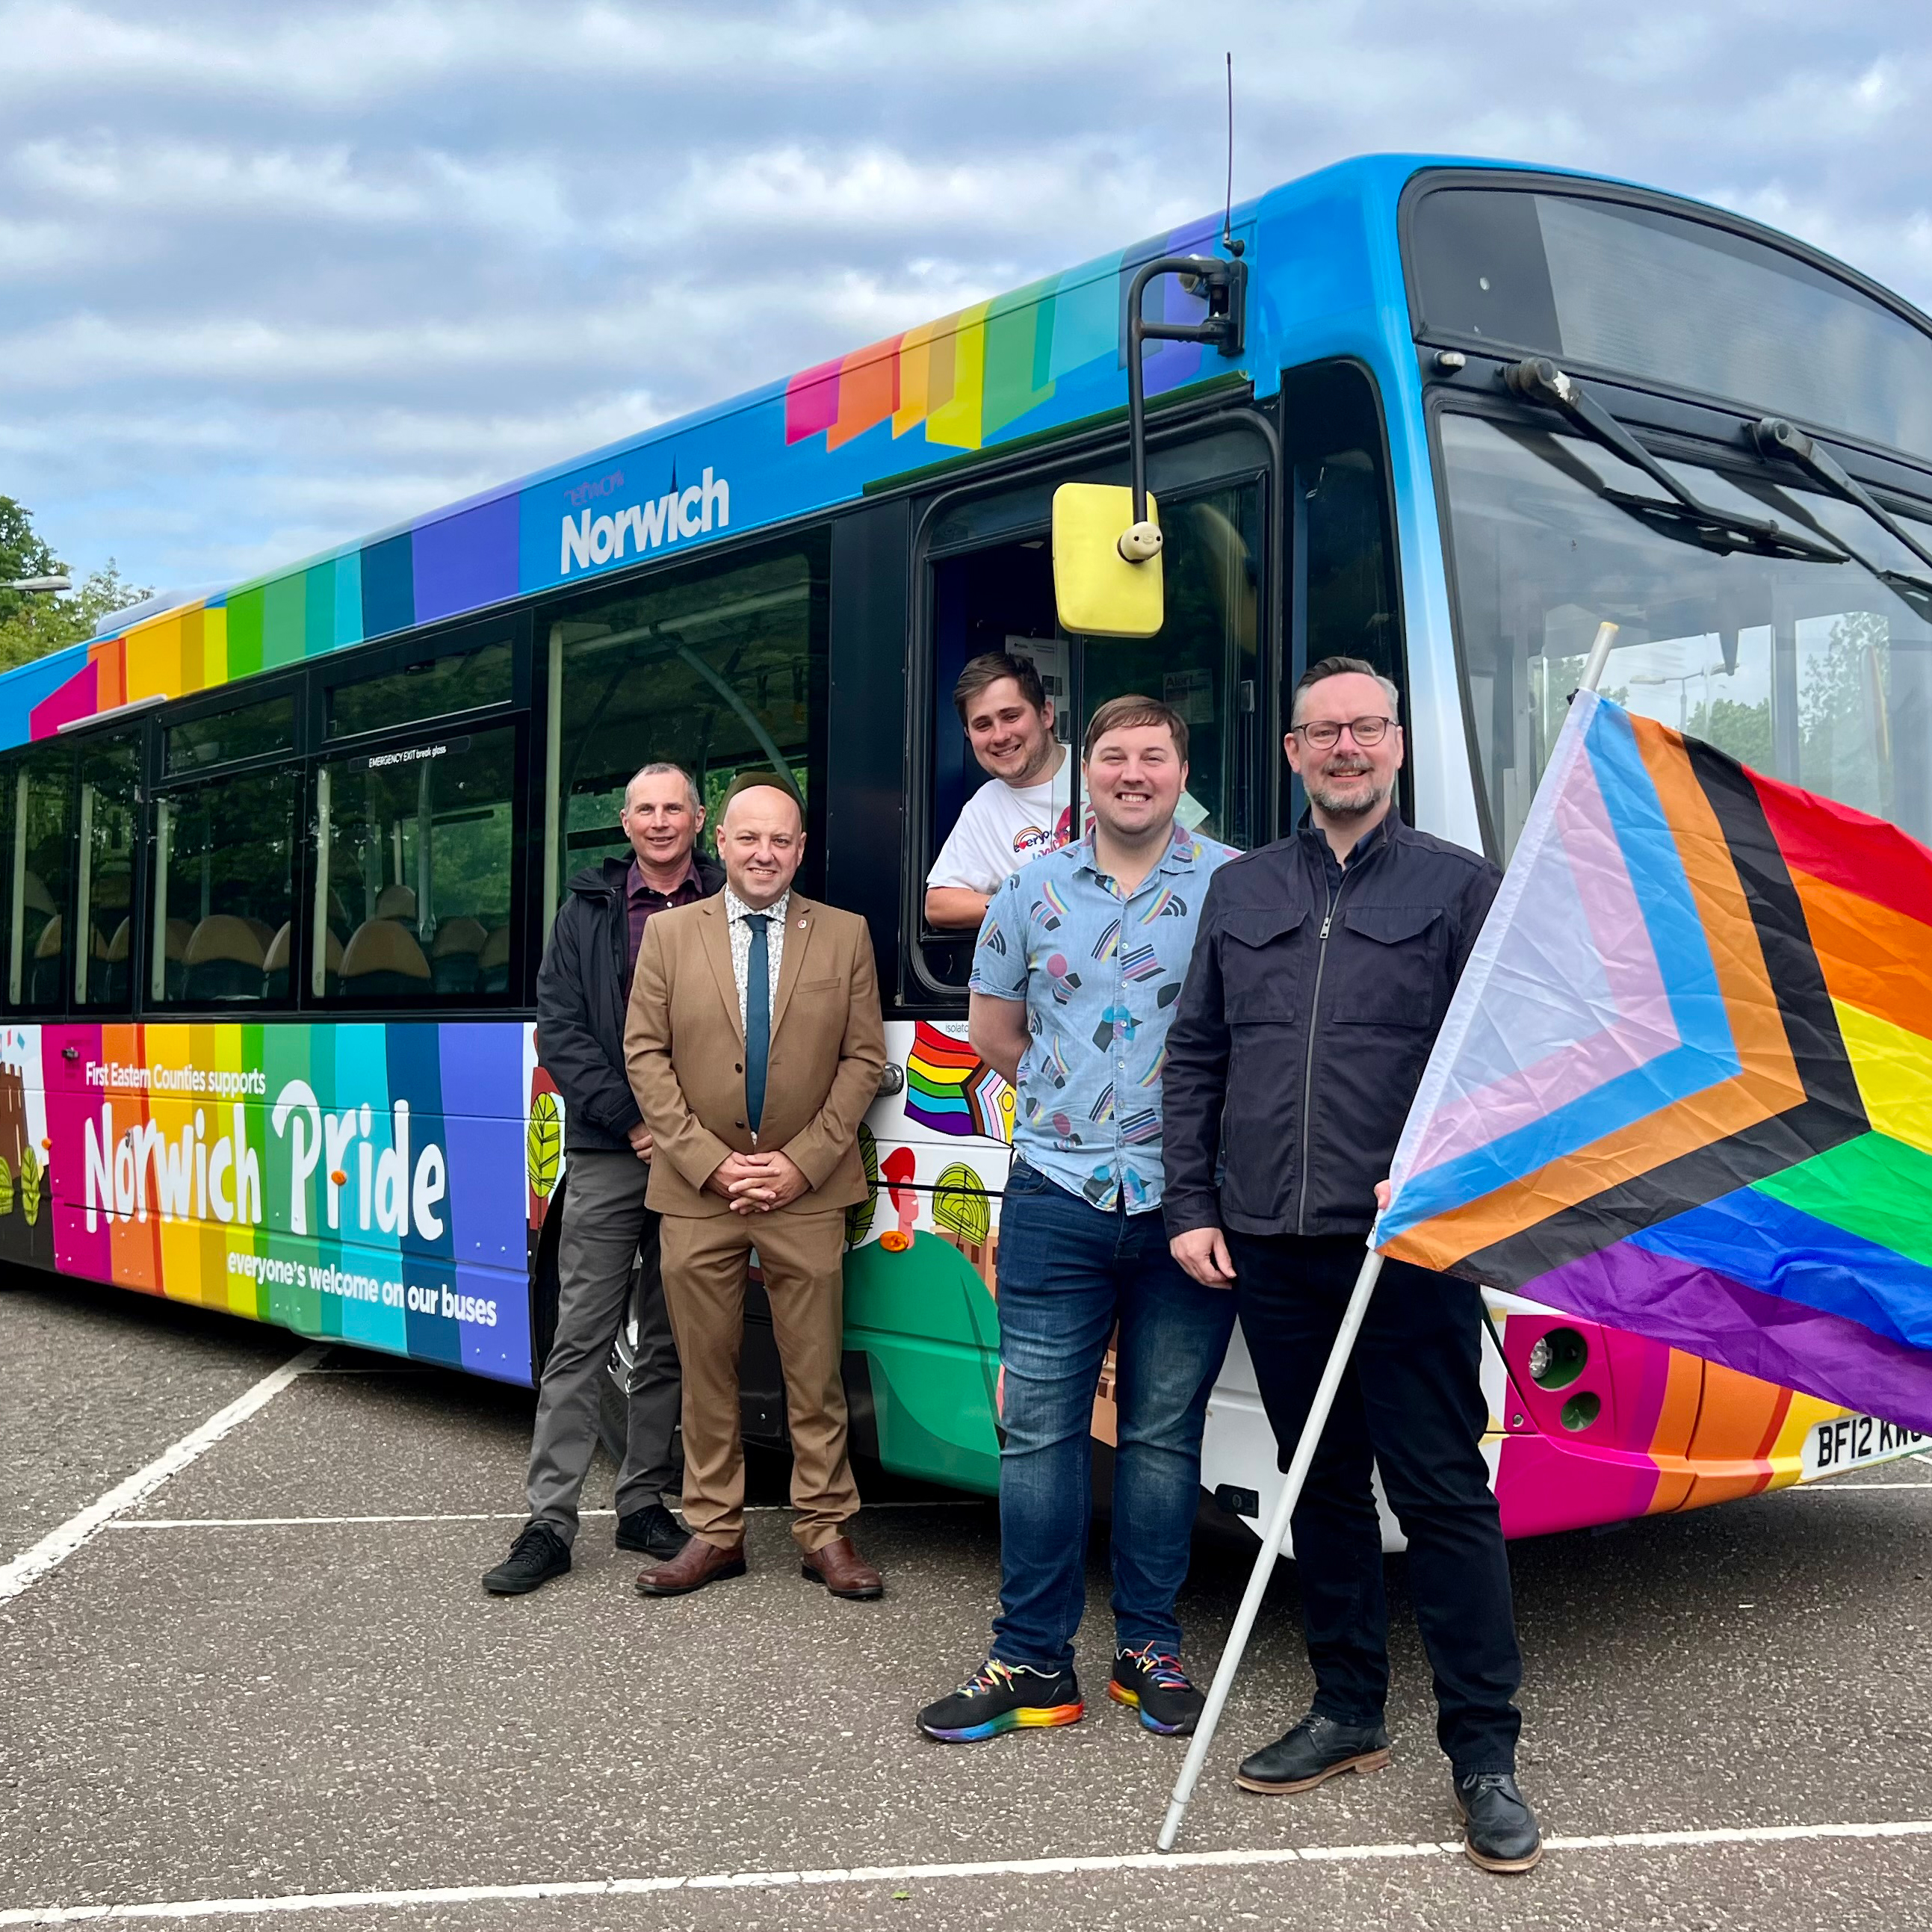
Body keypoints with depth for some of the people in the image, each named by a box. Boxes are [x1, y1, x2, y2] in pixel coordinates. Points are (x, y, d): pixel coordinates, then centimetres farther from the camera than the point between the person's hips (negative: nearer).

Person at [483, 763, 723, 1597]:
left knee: (670, 1342, 9)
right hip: (607, 1154, 0)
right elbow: (559, 1029, 2)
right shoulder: (589, 908, 7)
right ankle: (550, 1522, 4)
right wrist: (630, 1119, -9)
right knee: (581, 1339, 0)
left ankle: (646, 1504, 20)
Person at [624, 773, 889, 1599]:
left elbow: (863, 1059, 3)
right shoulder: (669, 933, 6)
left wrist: (801, 1162, -7)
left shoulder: (845, 935, 5)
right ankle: (714, 1533, 18)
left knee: (815, 1374, 4)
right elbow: (645, 1055, 2)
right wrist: (708, 1162, -8)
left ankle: (826, 1531, 15)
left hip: (806, 1193, 0)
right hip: (695, 1195, 1)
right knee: (706, 1372, 7)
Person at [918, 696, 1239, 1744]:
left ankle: (1150, 1648, 21)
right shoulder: (1033, 890, 9)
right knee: (1038, 1428, 2)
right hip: (1056, 1200, 2)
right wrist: (1071, 1102, 11)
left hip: (1187, 1204, -1)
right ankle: (1033, 1659, 12)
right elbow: (992, 1027, 19)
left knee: (1164, 1431, 8)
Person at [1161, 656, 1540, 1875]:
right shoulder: (1242, 892, 15)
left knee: (1444, 1493, -3)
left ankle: (1485, 1753, 7)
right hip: (1272, 1250, 4)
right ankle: (1349, 1715, 25)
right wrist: (1192, 1207, 7)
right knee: (1322, 1488, 13)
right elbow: (1196, 1058, 15)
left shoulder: (1460, 886, 4)